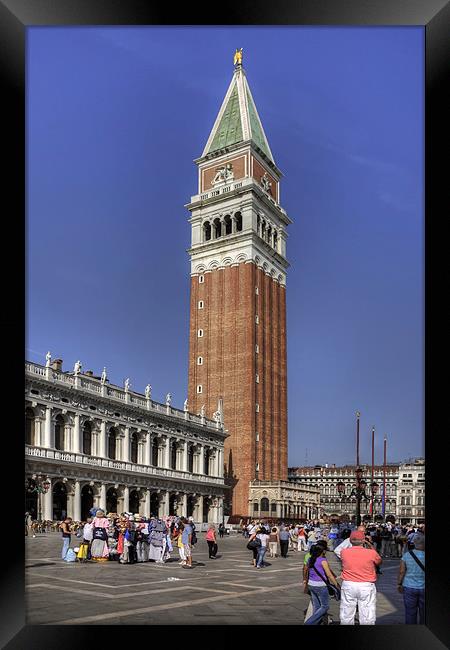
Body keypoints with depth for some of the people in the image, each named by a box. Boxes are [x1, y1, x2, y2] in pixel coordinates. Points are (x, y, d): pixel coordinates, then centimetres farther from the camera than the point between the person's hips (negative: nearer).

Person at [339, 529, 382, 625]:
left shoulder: (344, 552, -6)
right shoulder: (371, 553, -11)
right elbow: (379, 561, 10)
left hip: (348, 585, 2)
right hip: (367, 586, -2)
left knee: (346, 618, 13)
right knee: (367, 619, 7)